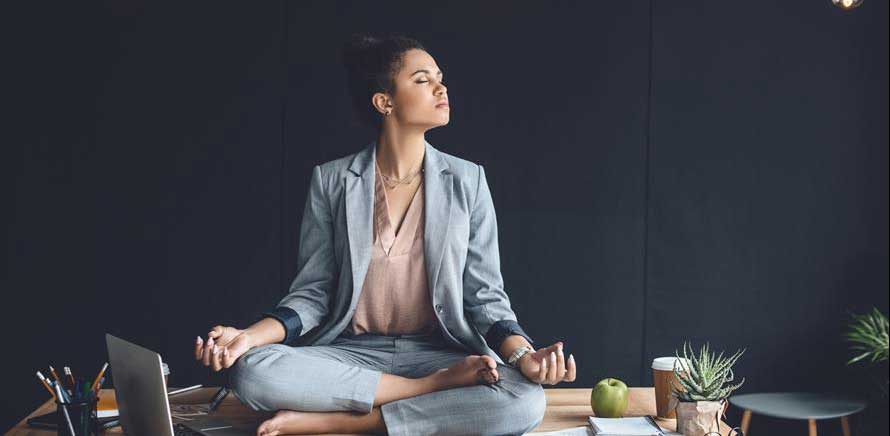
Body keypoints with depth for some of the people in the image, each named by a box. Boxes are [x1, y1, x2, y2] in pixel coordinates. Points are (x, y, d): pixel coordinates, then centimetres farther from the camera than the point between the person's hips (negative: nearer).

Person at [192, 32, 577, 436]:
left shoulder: (467, 181, 3)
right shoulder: (331, 180, 1)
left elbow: (484, 294, 2)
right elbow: (313, 294, 2)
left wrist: (522, 354, -18)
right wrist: (249, 336, -17)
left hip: (439, 352, 0)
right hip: (350, 354, 0)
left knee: (525, 400, -31)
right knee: (250, 370, -30)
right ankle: (437, 388, -18)